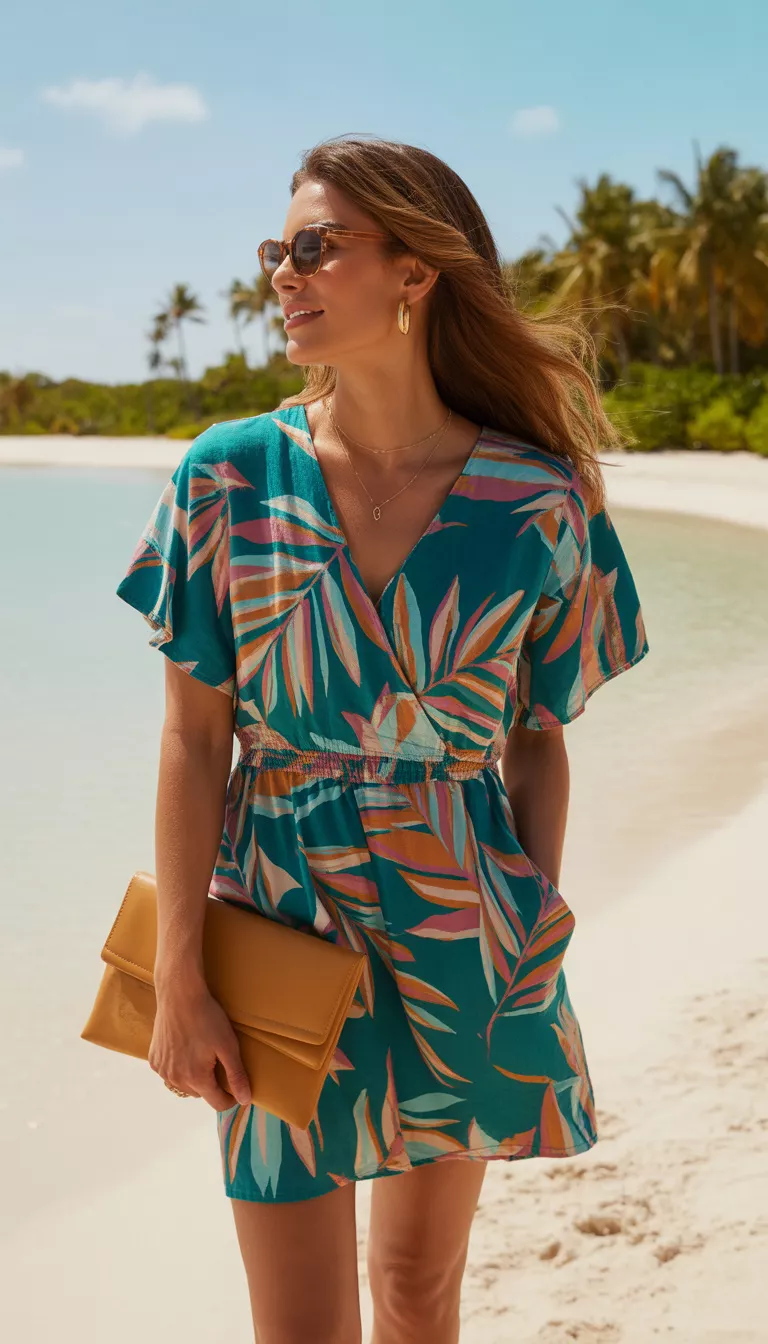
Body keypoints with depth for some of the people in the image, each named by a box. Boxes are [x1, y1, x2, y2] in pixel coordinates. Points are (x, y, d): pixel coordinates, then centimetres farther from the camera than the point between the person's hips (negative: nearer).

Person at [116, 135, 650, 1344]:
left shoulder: (538, 503, -5)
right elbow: (194, 740, -5)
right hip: (283, 921, -1)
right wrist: (178, 979, -8)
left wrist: (542, 910, -9)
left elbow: (539, 735, 4)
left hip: (462, 928, 1)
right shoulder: (232, 477, -5)